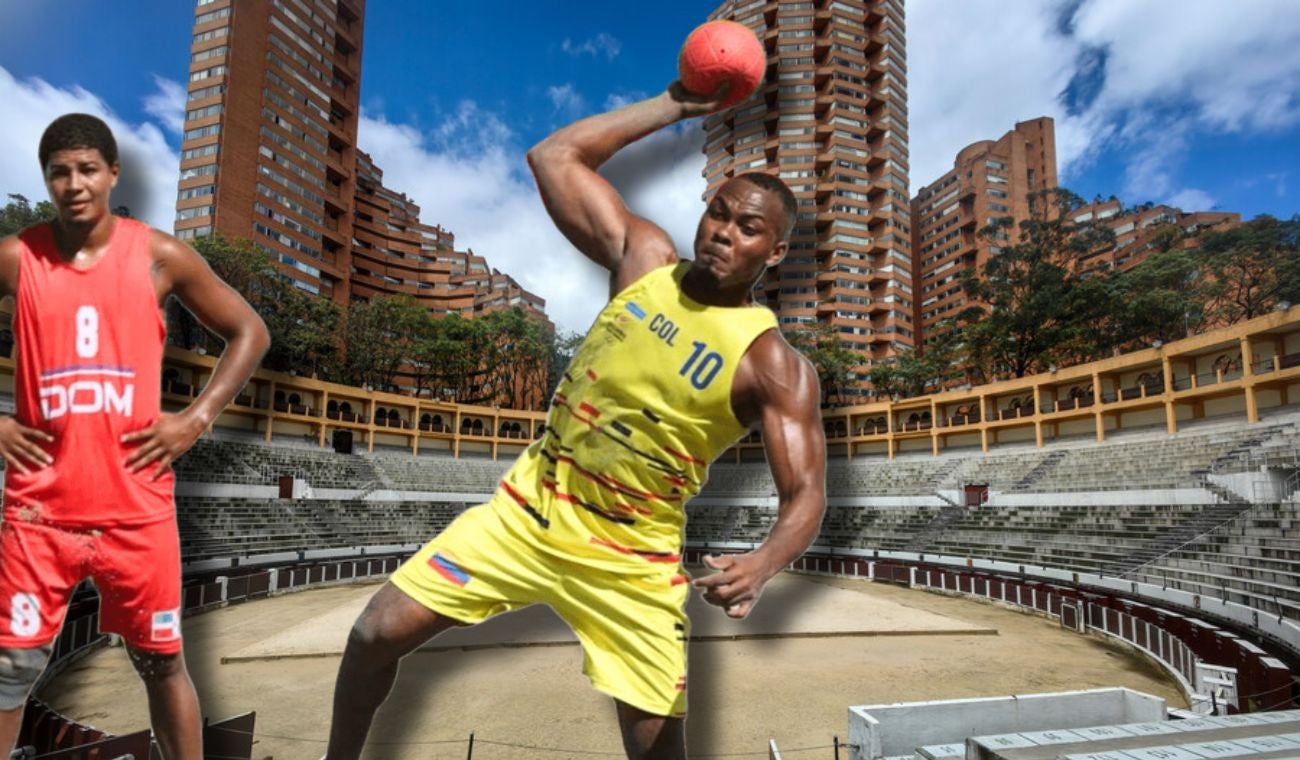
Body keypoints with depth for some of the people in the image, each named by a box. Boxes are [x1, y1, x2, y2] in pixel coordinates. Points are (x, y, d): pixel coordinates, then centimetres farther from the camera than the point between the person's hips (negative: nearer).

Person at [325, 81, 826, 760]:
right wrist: (673, 105, 2)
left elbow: (806, 493, -17)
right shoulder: (645, 258, -3)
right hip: (530, 507, 4)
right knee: (378, 632, 3)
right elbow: (555, 156, 2)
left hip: (631, 558, -3)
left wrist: (762, 564, -38)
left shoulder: (773, 365, -14)